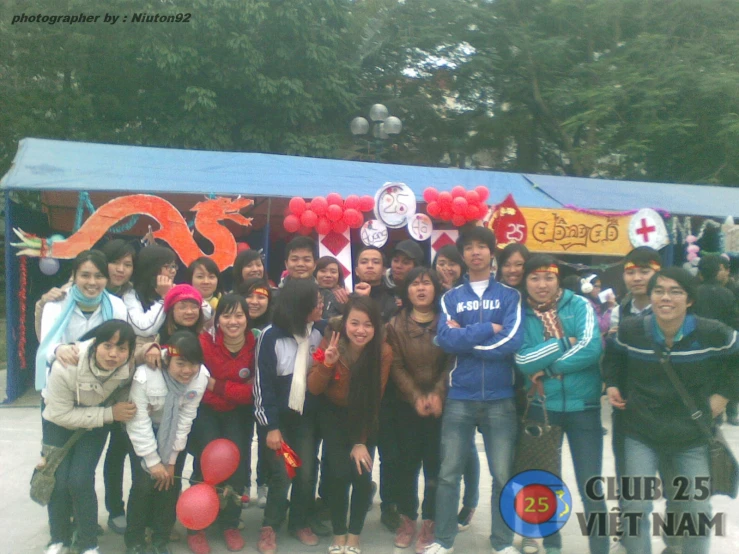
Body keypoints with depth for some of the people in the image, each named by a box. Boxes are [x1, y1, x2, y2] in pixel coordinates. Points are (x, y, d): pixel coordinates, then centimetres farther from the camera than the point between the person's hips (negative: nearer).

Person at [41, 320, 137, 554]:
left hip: (95, 425, 1)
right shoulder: (65, 367, -35)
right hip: (59, 424, -1)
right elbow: (61, 414, -25)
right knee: (59, 482, -6)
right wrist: (109, 414, -32)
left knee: (80, 481, -12)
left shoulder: (130, 367, -27)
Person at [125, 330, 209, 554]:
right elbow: (139, 423, -26)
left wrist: (171, 460, -13)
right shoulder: (145, 376, -33)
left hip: (173, 433, 3)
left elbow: (185, 418, -17)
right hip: (144, 432, -2)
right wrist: (153, 461, -21)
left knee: (171, 483, -2)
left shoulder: (200, 377, -24)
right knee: (144, 482, -9)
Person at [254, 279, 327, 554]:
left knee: (307, 472, 7)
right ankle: (270, 526, 22)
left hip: (309, 416, 3)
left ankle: (300, 522, 29)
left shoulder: (322, 330, -8)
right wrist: (270, 426, -11)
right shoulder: (271, 336, -15)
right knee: (281, 473, -1)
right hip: (279, 415, -2)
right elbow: (263, 383, -11)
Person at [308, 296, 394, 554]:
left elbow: (374, 399, -14)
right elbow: (314, 389, -16)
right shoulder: (331, 343, -21)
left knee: (362, 475, -10)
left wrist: (361, 441, -12)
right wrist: (327, 364, -35)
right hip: (334, 416, 0)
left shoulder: (383, 352, -21)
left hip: (365, 418, 0)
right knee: (338, 474, -11)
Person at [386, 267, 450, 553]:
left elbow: (452, 363, -4)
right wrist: (416, 397, -14)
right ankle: (407, 518, 21)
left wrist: (438, 394, -16)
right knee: (408, 462, 5)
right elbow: (396, 366, -3)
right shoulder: (395, 325, 4)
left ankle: (429, 522, 16)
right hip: (407, 405, 1)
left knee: (434, 463, 2)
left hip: (440, 405, -1)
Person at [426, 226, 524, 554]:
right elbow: (445, 339, -9)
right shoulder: (450, 298, 8)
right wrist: (489, 329, -10)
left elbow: (513, 341, -11)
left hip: (500, 399, 0)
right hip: (459, 398, 1)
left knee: (503, 474, 7)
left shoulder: (510, 296, 5)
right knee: (449, 472, 6)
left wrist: (465, 337, -8)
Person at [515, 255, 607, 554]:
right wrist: (564, 342, -16)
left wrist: (547, 368, -14)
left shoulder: (579, 305, -4)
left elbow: (591, 348, -18)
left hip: (583, 406, -2)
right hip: (541, 408, 2)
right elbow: (523, 361, -13)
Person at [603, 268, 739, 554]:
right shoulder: (629, 330, -12)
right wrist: (612, 384, 0)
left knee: (696, 511, 11)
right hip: (640, 436, 0)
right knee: (635, 507, 1)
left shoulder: (713, 333, -16)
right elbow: (613, 354, 12)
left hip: (691, 438, 0)